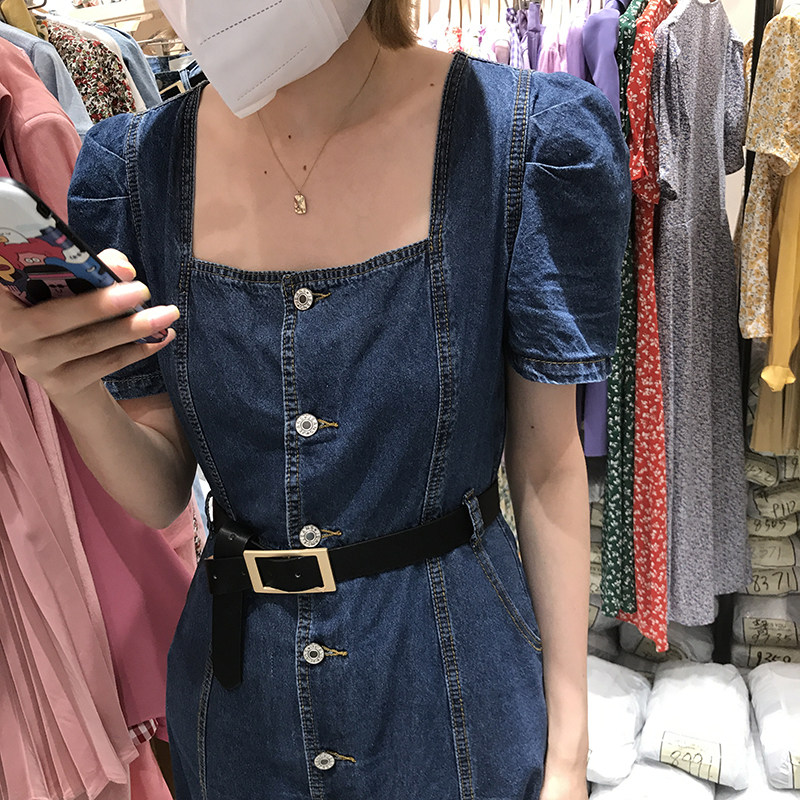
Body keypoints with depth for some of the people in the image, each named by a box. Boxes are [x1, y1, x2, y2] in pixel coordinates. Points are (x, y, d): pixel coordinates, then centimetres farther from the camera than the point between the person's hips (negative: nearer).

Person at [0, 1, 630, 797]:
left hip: (459, 683, -2)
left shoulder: (527, 136, -17)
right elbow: (160, 494, -3)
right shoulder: (133, 166, -8)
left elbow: (547, 464, -10)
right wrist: (72, 389, -25)